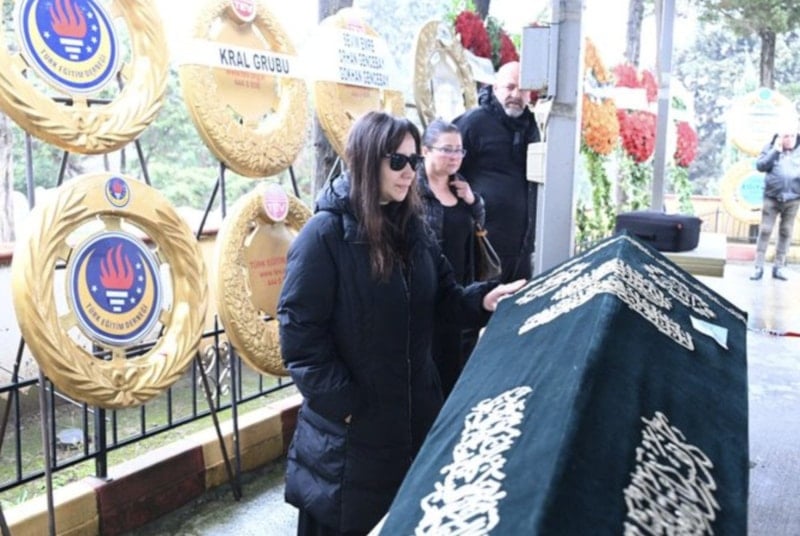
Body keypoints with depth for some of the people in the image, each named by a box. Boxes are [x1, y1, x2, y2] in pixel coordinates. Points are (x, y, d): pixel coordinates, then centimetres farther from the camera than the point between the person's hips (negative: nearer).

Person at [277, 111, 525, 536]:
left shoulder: (413, 227, 5)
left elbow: (444, 296, 7)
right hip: (351, 421, -6)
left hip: (414, 408, 7)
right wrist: (342, 403, -18)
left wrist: (483, 299, -14)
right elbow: (299, 333, -19)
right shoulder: (324, 235, -18)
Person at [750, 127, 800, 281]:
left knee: (786, 233, 5)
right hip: (772, 197, -2)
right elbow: (760, 166, -8)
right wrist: (775, 151, -14)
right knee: (765, 231, -2)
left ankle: (779, 267, 13)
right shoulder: (771, 147, 2)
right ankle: (759, 267, 2)